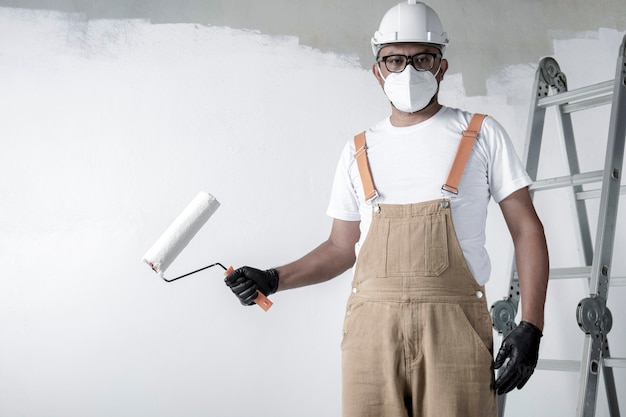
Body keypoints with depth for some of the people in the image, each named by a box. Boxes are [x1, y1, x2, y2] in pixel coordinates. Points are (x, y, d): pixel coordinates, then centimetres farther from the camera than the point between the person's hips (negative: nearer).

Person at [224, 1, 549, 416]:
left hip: (453, 325, -2)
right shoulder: (359, 152, 13)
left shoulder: (481, 135, 6)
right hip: (372, 324, 2)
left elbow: (527, 230, 4)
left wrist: (531, 326, -5)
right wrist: (274, 279, 4)